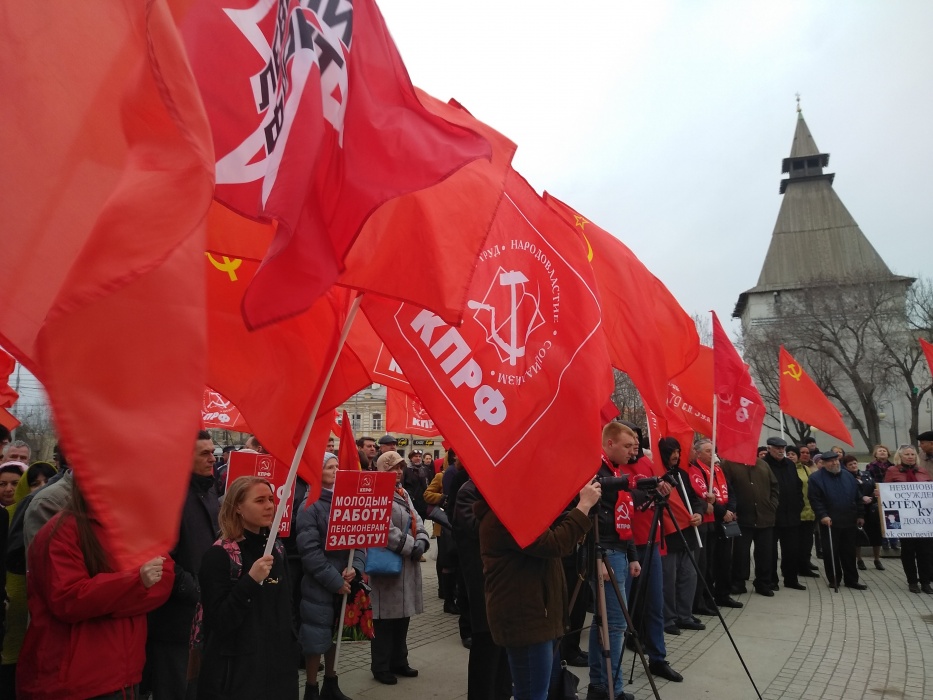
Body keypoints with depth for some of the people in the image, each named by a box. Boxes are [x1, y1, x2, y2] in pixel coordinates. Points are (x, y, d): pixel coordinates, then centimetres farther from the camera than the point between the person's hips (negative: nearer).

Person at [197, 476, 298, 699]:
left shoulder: (276, 550, 4)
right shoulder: (218, 555, -15)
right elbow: (218, 622, -20)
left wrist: (290, 649, 12)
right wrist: (251, 580, -28)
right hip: (237, 670, -6)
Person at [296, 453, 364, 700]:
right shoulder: (311, 506, -13)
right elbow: (309, 550, -18)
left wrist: (355, 567, -11)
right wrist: (335, 580, -17)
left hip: (344, 583, 6)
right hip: (319, 586, -6)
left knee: (335, 634, 18)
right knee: (317, 636, 5)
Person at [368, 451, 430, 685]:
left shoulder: (403, 494, 14)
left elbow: (417, 521, 11)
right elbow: (387, 531, -25)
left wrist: (422, 542, -8)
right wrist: (412, 546, -18)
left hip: (407, 565, 9)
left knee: (403, 615, 17)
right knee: (386, 618, 1)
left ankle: (398, 661, 31)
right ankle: (380, 667, 16)